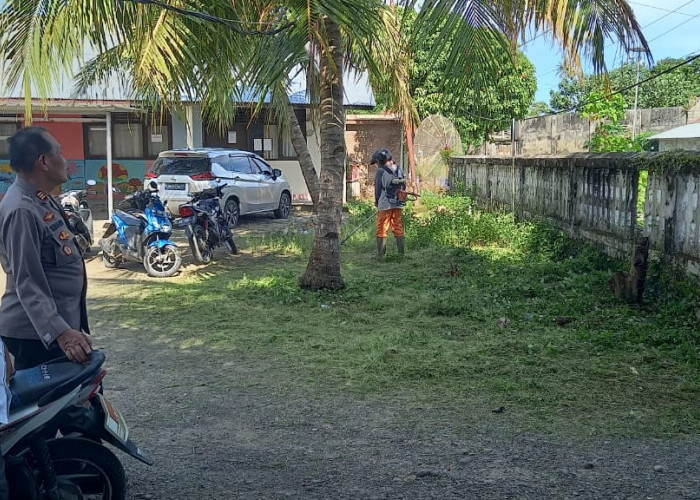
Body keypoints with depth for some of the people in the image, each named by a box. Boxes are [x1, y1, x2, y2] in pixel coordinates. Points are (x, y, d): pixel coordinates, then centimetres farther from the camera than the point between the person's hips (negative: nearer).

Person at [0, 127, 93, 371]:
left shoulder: (41, 200, 9)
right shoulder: (22, 211, -22)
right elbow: (28, 284, -27)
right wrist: (60, 333, -36)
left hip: (62, 321, 10)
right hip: (36, 334, -10)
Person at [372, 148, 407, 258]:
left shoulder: (381, 171, -10)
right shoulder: (399, 170, 8)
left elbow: (378, 188, -6)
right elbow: (403, 186, 11)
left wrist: (377, 202, 9)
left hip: (385, 204, -6)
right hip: (398, 204, 6)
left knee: (382, 230, 1)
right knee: (398, 229, 11)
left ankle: (380, 255, 3)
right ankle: (401, 253, 11)